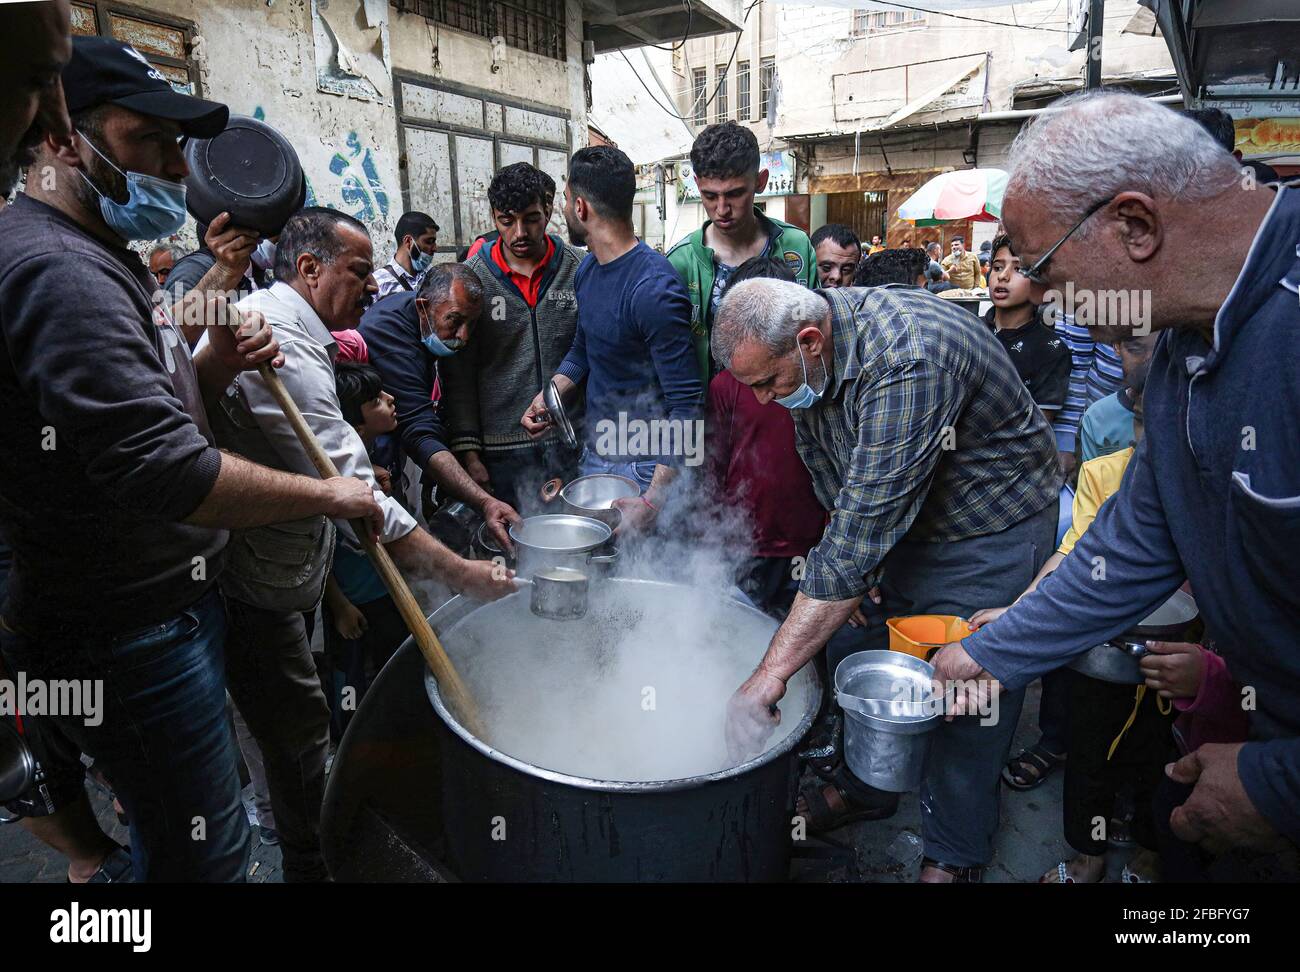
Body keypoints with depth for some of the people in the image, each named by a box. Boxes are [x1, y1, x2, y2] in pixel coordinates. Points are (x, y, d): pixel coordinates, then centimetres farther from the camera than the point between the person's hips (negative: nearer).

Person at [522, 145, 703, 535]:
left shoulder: (654, 290, -23)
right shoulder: (588, 268, 5)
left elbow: (687, 406, -24)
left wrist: (652, 502, -27)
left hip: (643, 468, -8)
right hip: (592, 455, 8)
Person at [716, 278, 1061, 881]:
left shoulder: (908, 361, -37)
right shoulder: (806, 358, -11)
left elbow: (863, 530, -41)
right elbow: (835, 489, 4)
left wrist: (771, 673, -40)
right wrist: (843, 574, 1)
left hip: (994, 528, -7)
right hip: (901, 523, 7)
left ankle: (954, 856, 23)